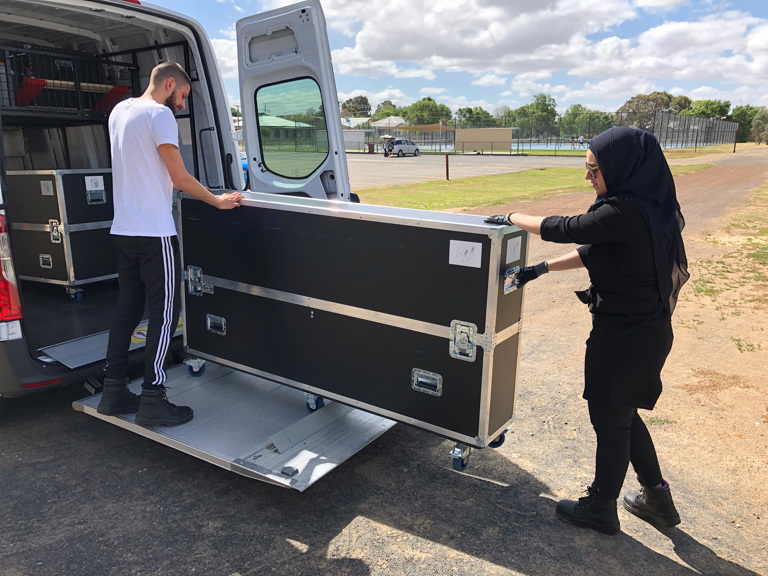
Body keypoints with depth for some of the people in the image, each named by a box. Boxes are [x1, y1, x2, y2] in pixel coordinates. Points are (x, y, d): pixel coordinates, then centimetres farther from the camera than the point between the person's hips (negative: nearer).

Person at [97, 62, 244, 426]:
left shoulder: (119, 111, 17)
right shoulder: (159, 115, -10)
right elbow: (181, 179, -11)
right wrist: (218, 201, -1)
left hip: (123, 229, 9)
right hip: (154, 232, -9)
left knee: (127, 309, 13)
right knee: (164, 314, -3)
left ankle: (113, 392, 19)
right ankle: (152, 401, 0)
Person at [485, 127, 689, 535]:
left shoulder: (626, 213, -26)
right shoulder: (647, 207, 4)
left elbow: (563, 229, -18)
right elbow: (594, 250, 13)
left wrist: (511, 218, -2)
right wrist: (542, 269, 12)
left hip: (623, 336, -9)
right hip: (646, 329, 9)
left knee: (609, 422, 10)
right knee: (622, 413, 24)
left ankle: (600, 509, 32)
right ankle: (657, 498, 39)